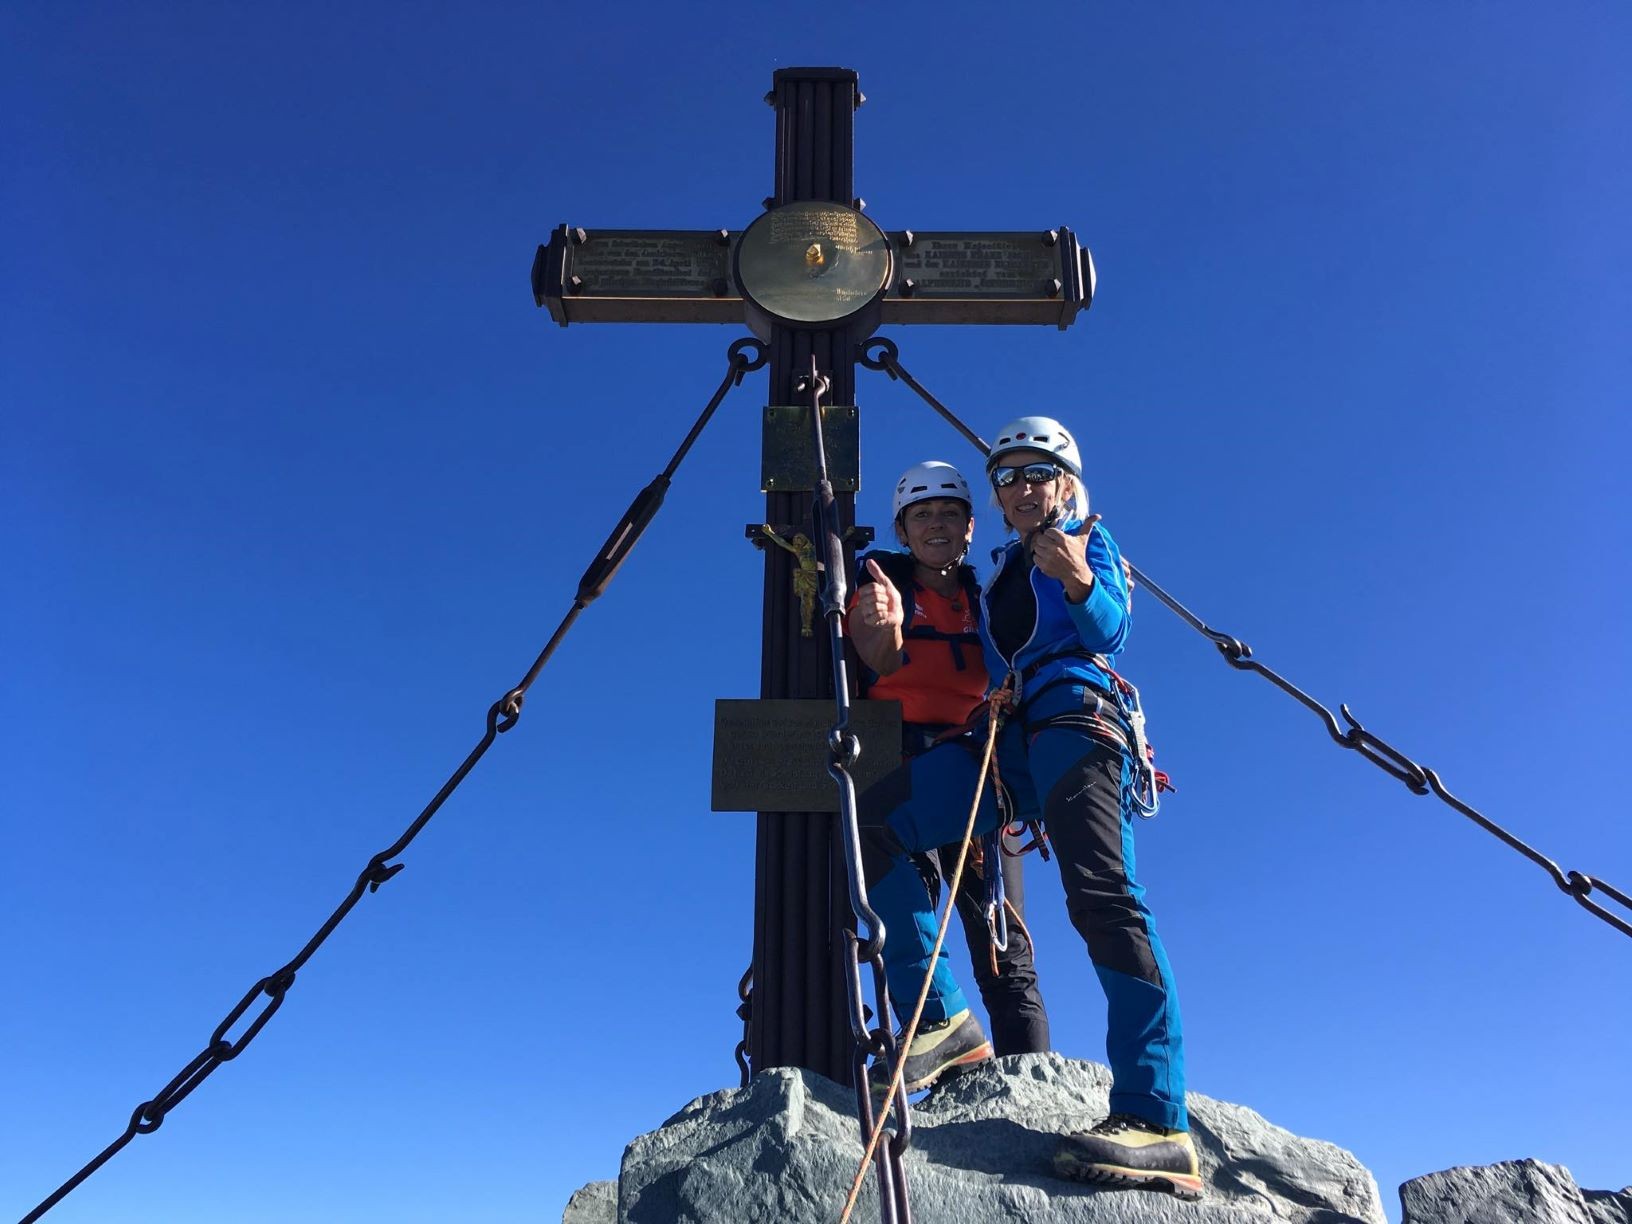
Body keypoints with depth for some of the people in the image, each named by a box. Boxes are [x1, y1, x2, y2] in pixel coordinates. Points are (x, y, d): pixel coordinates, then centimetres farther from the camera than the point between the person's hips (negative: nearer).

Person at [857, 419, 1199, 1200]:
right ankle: (939, 1018, -4)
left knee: (1100, 894, -26)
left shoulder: (1090, 538, 14)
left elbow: (1109, 629, -4)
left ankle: (1156, 1121, -34)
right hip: (1009, 736, 7)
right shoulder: (1002, 569, 31)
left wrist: (1078, 582, -23)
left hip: (1075, 717, -6)